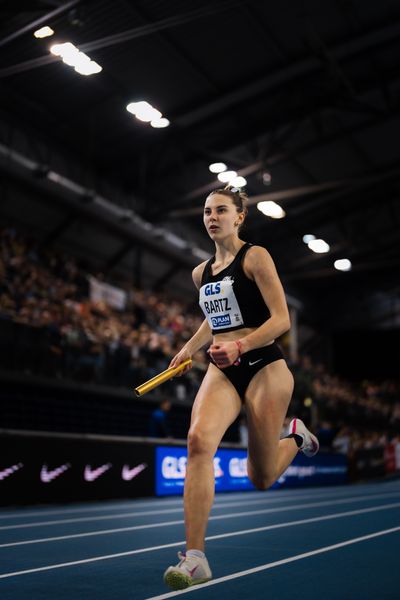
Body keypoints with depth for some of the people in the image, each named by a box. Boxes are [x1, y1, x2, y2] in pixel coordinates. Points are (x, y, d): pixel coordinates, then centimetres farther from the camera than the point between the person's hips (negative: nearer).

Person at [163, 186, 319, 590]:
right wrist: (189, 348, 17)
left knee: (261, 479, 4)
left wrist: (240, 346, -25)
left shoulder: (255, 257, -5)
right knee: (199, 440, -27)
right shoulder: (201, 273, 14)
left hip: (263, 368, -4)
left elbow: (281, 319, -11)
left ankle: (296, 437, 40)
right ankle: (195, 558, -25)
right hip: (221, 372, 4)